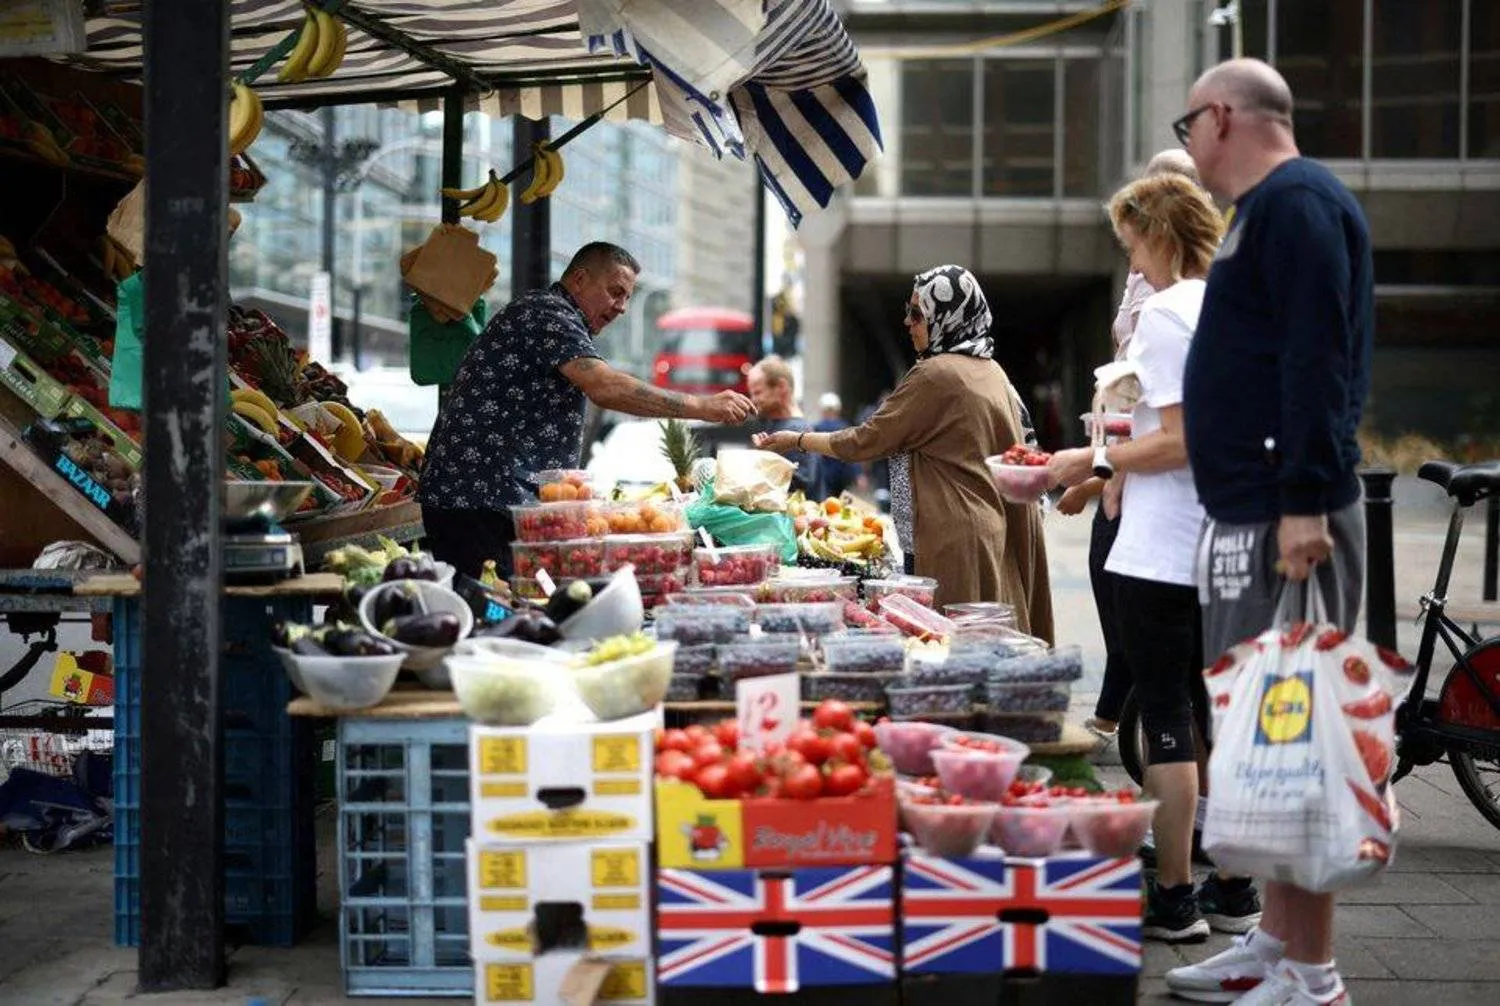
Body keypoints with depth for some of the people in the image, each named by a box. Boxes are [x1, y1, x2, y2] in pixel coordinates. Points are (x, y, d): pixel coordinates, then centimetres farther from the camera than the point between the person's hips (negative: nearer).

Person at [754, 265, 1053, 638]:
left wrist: (798, 440, 3)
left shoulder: (935, 374, -13)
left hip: (958, 539, -9)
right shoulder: (992, 372, 13)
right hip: (1001, 534, 9)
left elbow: (867, 441, -8)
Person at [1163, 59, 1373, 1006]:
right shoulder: (1270, 208, 20)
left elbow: (1317, 362, -21)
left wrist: (1304, 504, -27)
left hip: (1287, 518, -11)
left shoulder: (1297, 202, -11)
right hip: (1255, 513, 11)